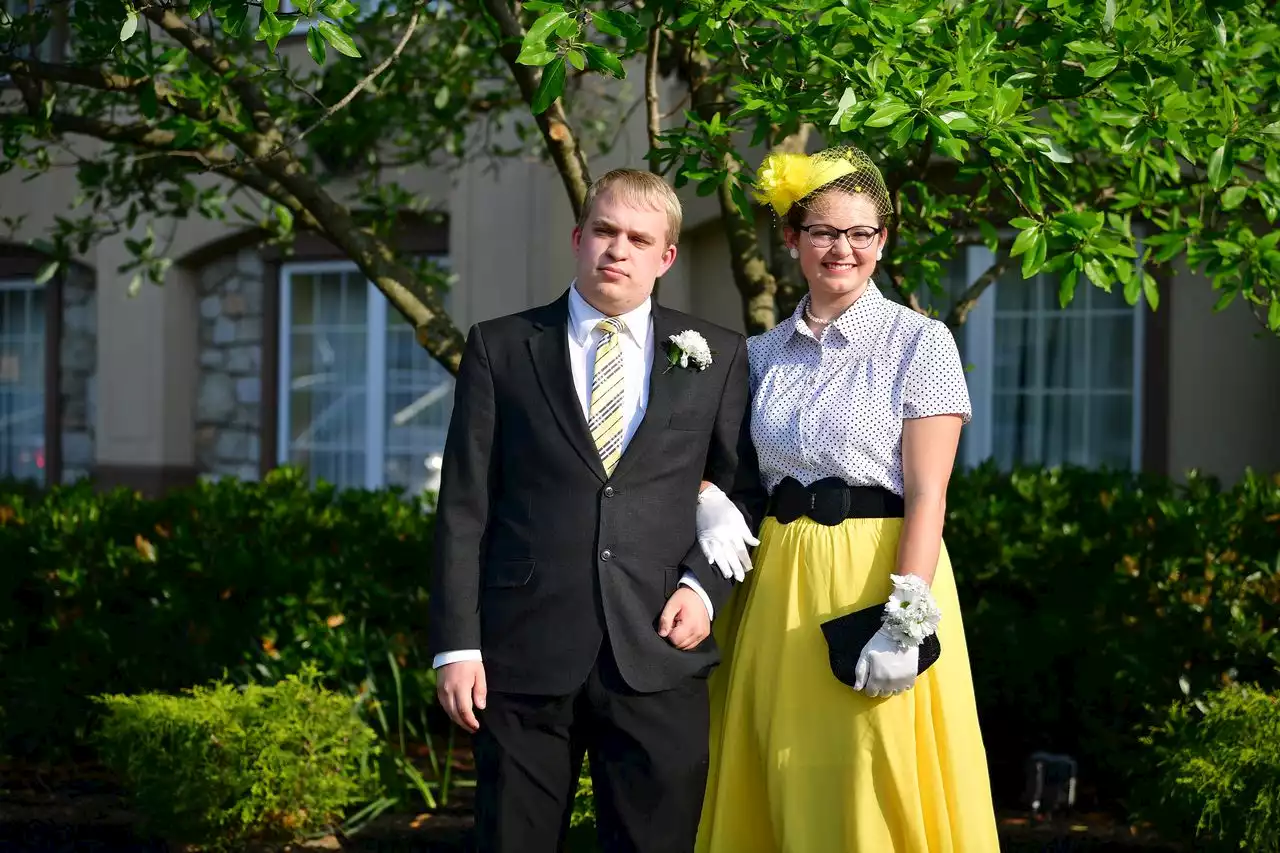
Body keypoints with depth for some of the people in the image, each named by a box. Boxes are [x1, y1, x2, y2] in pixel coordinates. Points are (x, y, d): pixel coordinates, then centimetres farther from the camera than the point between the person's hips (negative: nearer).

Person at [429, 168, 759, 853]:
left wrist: (704, 587, -4)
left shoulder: (718, 356, 11)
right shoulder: (499, 347, 8)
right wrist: (456, 644, -3)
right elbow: (464, 505, 4)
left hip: (658, 653, 1)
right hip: (524, 652, 0)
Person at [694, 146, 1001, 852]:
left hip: (872, 577, -5)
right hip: (777, 586, 5)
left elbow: (927, 496, -10)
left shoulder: (919, 342, -3)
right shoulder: (764, 353, 12)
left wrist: (905, 624, -19)